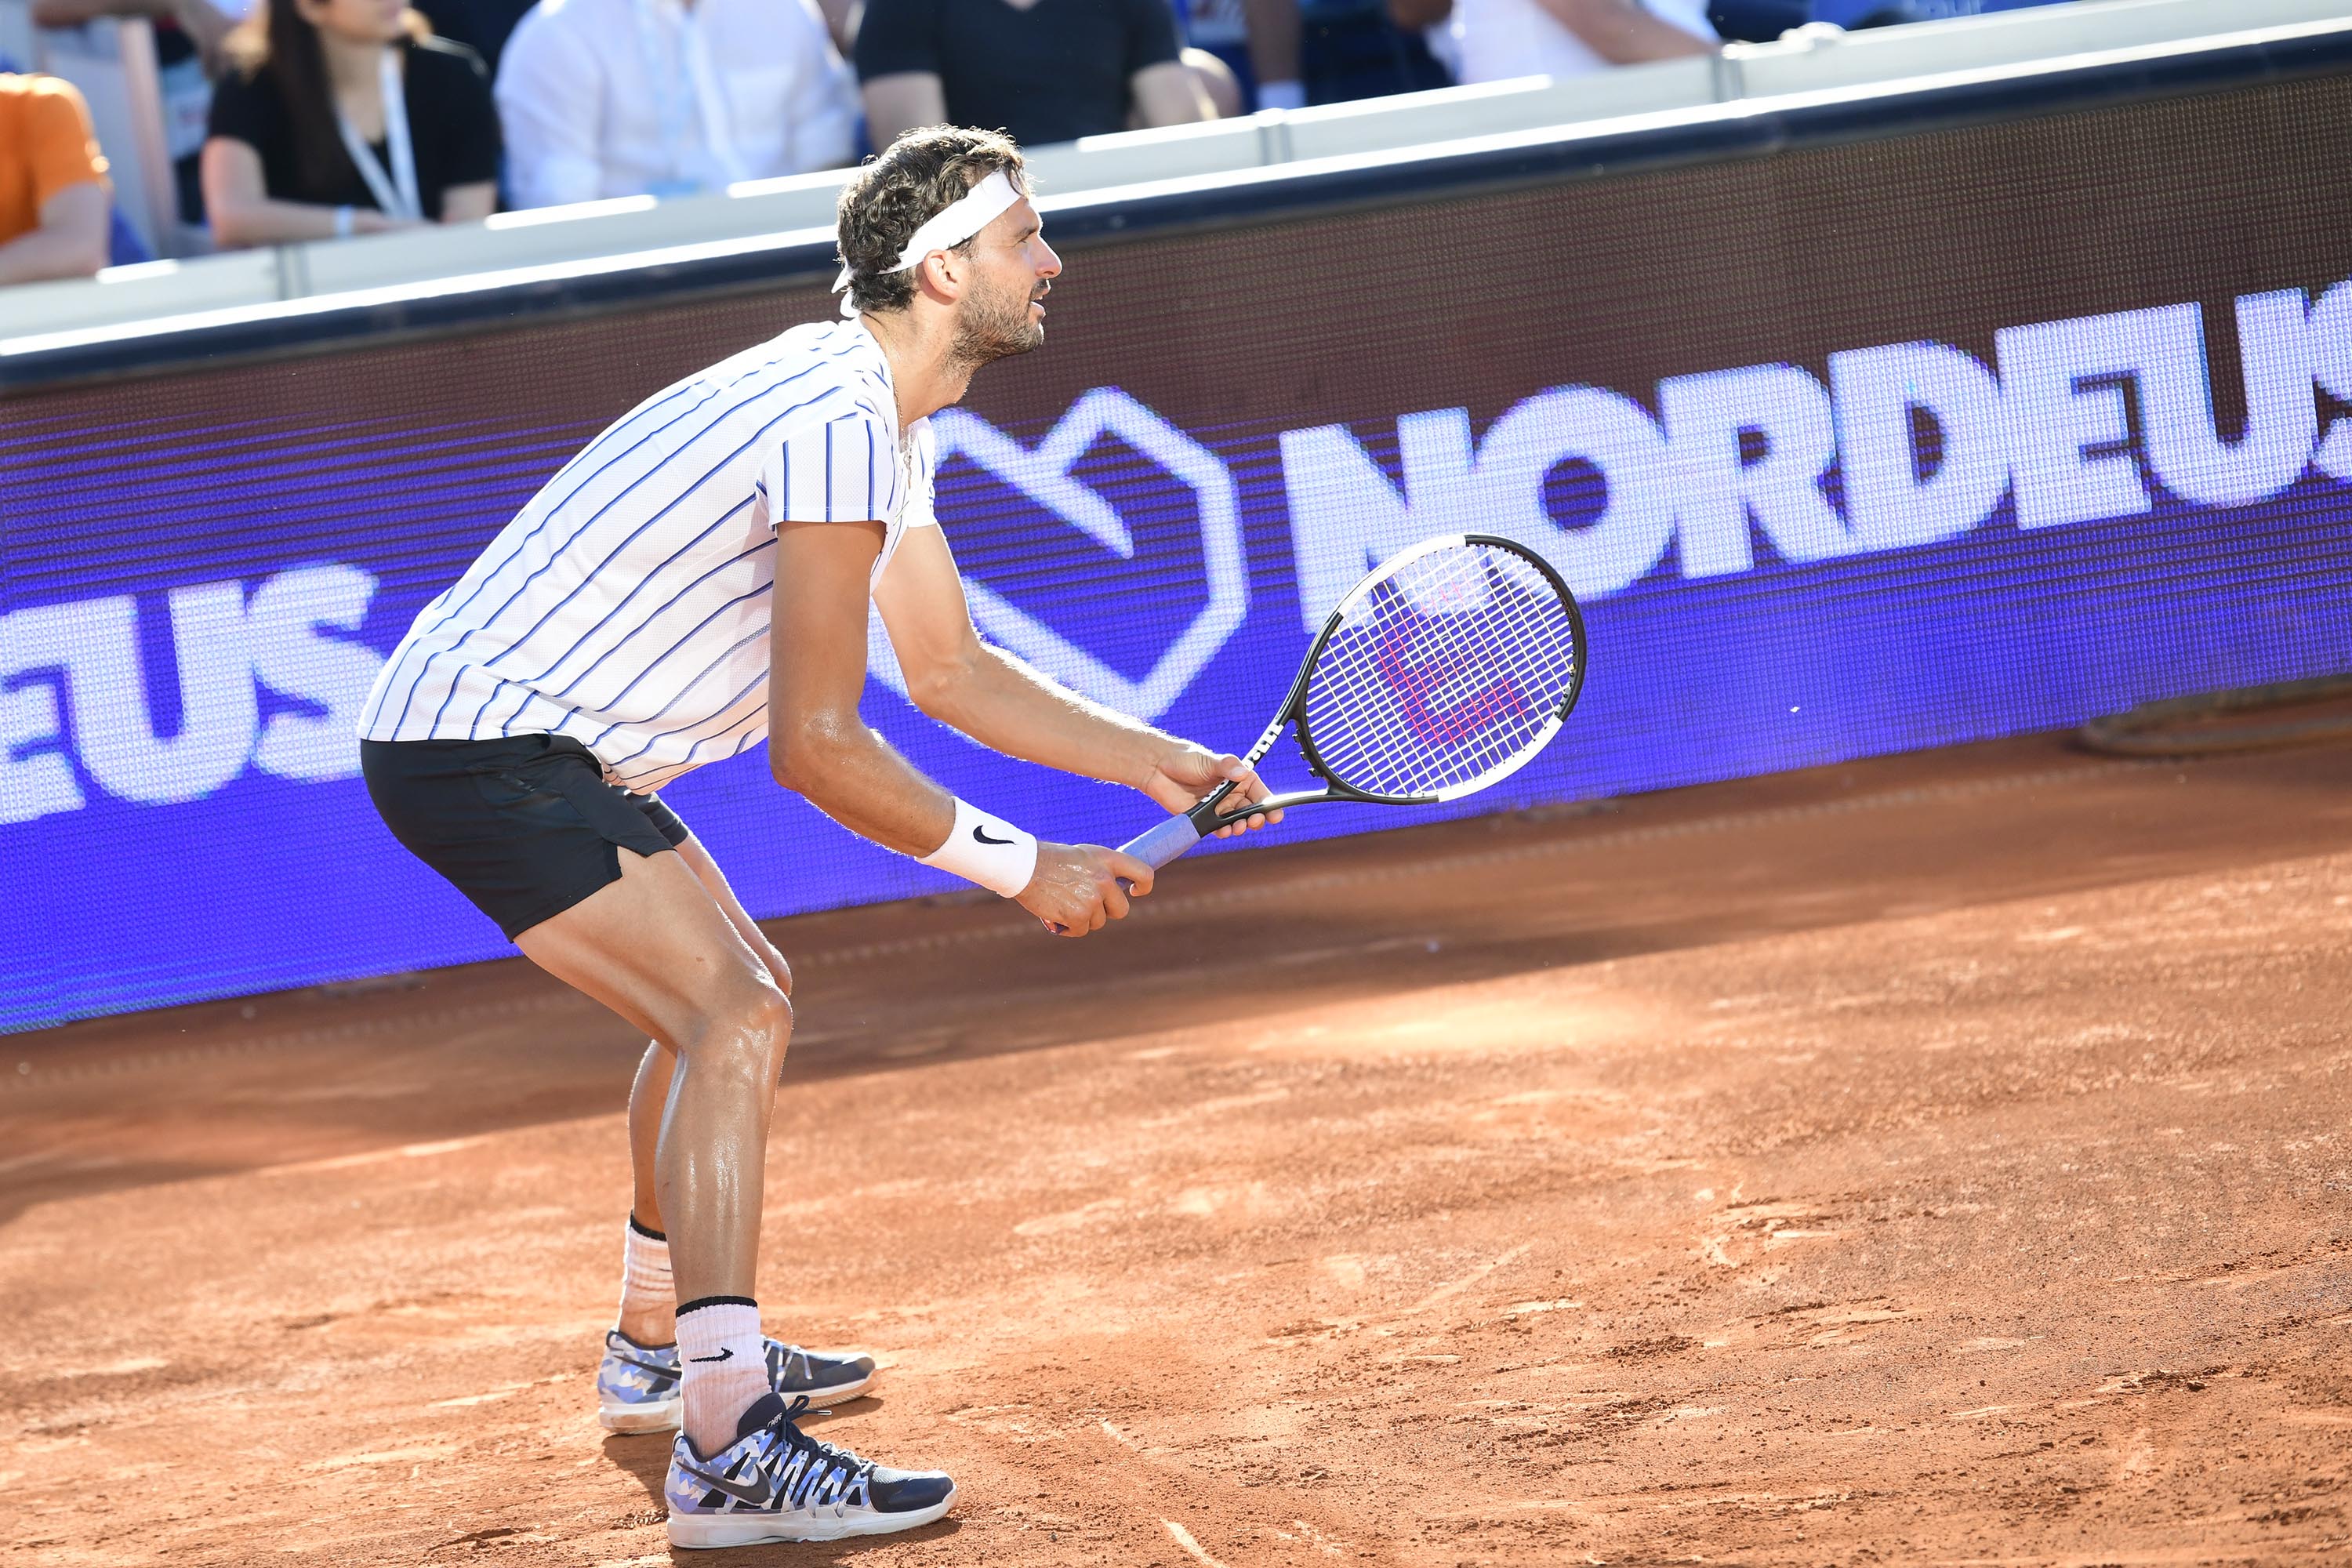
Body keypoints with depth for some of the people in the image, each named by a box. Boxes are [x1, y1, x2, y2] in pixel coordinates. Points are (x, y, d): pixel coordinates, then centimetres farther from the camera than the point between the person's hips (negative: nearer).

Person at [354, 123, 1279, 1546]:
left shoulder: (879, 417, 12)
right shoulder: (839, 426, -22)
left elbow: (953, 674, 22)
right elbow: (817, 750, -21)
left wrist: (1156, 762, 14)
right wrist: (1028, 870, -15)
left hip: (547, 746, 11)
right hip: (478, 744, -11)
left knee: (740, 994, 25)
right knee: (738, 1019, -21)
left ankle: (663, 1343, 42)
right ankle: (725, 1454, -29)